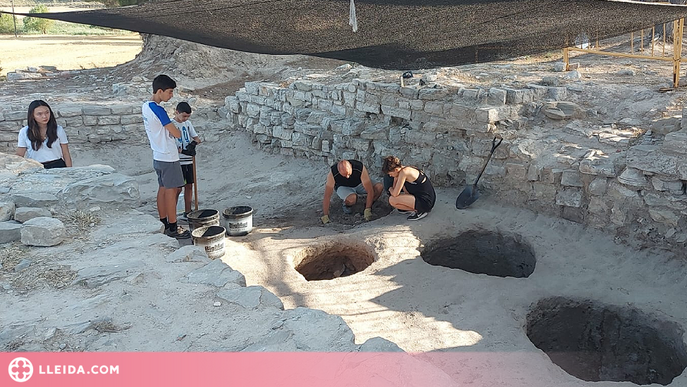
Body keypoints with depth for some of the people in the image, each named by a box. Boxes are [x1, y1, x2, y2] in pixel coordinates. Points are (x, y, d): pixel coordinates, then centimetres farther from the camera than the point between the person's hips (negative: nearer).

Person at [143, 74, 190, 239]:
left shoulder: (145, 107, 8)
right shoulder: (158, 110, -22)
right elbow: (177, 133, -20)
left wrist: (171, 144, 14)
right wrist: (176, 132, 2)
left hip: (158, 156, 9)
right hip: (168, 158, -9)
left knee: (163, 189, 15)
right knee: (171, 191, -1)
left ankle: (164, 224, 23)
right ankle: (173, 228, 6)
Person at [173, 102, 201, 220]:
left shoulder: (187, 123, 10)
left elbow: (196, 138, 13)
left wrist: (194, 142, -10)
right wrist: (182, 151, -28)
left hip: (189, 161, 6)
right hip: (178, 161, -6)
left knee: (189, 186, 10)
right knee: (178, 188, -4)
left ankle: (187, 212, 20)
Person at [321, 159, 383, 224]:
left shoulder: (360, 168, -35)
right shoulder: (332, 173, -34)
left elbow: (370, 191, -32)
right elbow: (327, 196, -29)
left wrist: (367, 211, -36)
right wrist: (325, 217, -31)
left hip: (359, 184, 1)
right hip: (343, 187, -1)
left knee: (379, 187, -27)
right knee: (352, 199, -37)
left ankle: (368, 206, -2)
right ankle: (346, 204, -2)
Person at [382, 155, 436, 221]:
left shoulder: (403, 172, -18)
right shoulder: (407, 169, 9)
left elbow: (395, 194, -17)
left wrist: (390, 189, 5)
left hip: (426, 202, -10)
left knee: (392, 200, -15)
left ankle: (419, 211, -4)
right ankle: (419, 209, 14)